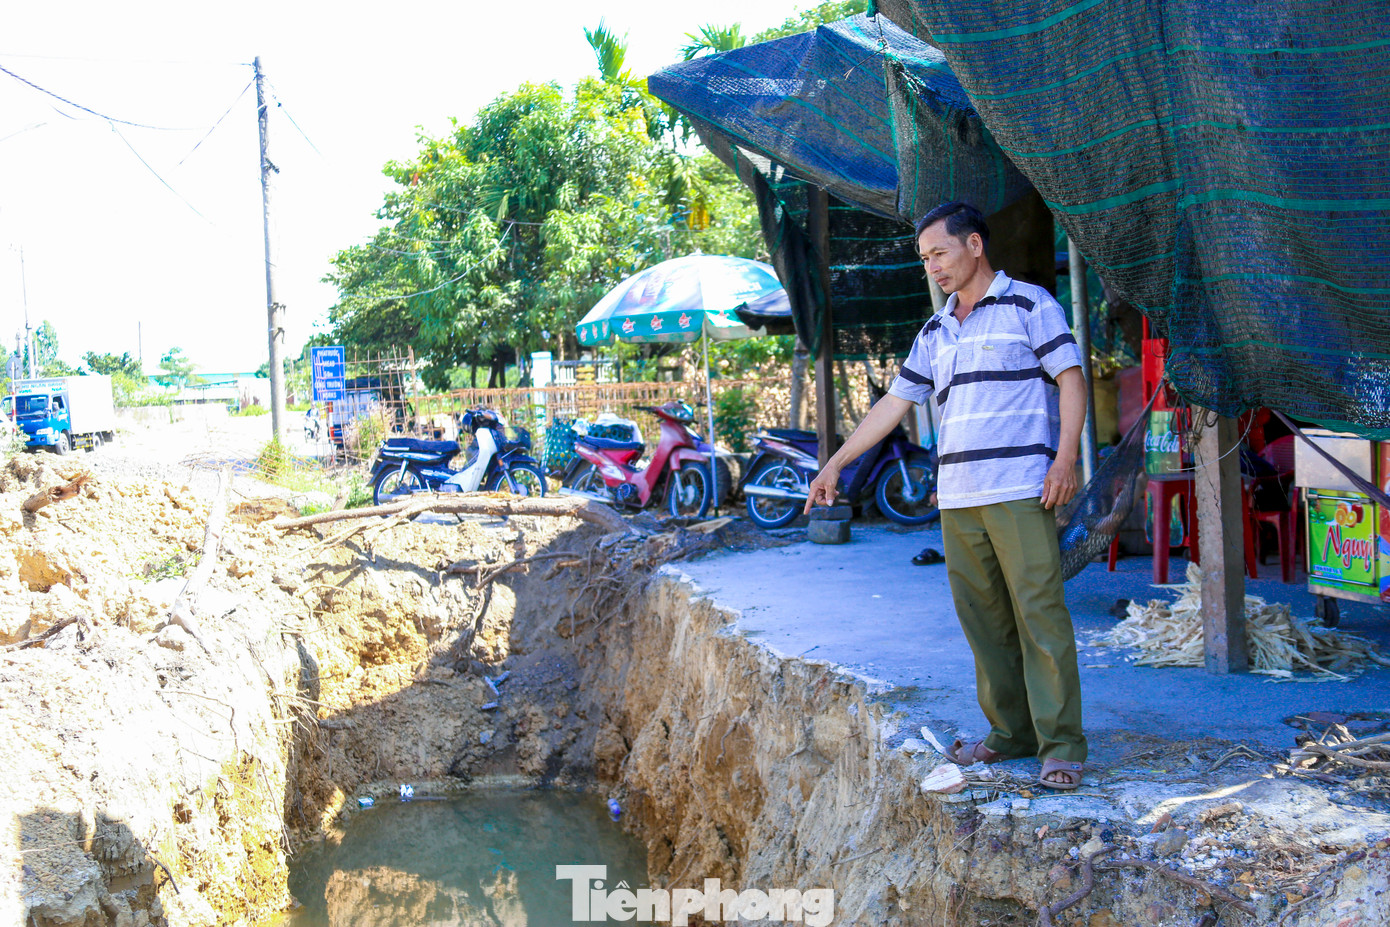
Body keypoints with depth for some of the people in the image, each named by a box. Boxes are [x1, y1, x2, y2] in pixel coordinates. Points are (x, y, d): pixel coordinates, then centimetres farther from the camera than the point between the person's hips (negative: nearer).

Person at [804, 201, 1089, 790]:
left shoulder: (1029, 305, 2)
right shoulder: (936, 332, 20)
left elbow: (1071, 380, -3)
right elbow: (894, 403, 21)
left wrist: (1065, 458, -15)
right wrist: (836, 464, 18)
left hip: (1020, 490, -6)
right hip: (956, 497, 7)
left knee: (1039, 613, -8)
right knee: (983, 619, 6)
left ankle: (1061, 744, -6)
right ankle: (1011, 732, 14)